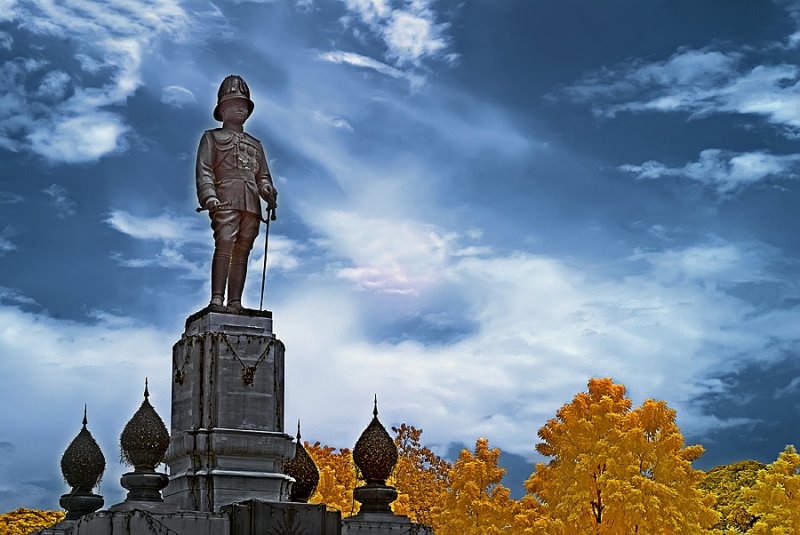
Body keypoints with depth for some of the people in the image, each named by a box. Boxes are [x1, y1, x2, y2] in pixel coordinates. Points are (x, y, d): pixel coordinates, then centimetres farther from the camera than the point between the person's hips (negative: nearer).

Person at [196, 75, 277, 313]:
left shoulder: (255, 144, 31)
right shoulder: (212, 137, 19)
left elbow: (263, 176, 25)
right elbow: (204, 170, 6)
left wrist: (269, 192, 1)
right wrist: (209, 196, -12)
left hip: (252, 202, 4)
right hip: (226, 200, -4)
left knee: (242, 252, -5)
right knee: (224, 245, -21)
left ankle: (235, 303, -10)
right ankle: (217, 299, -28)